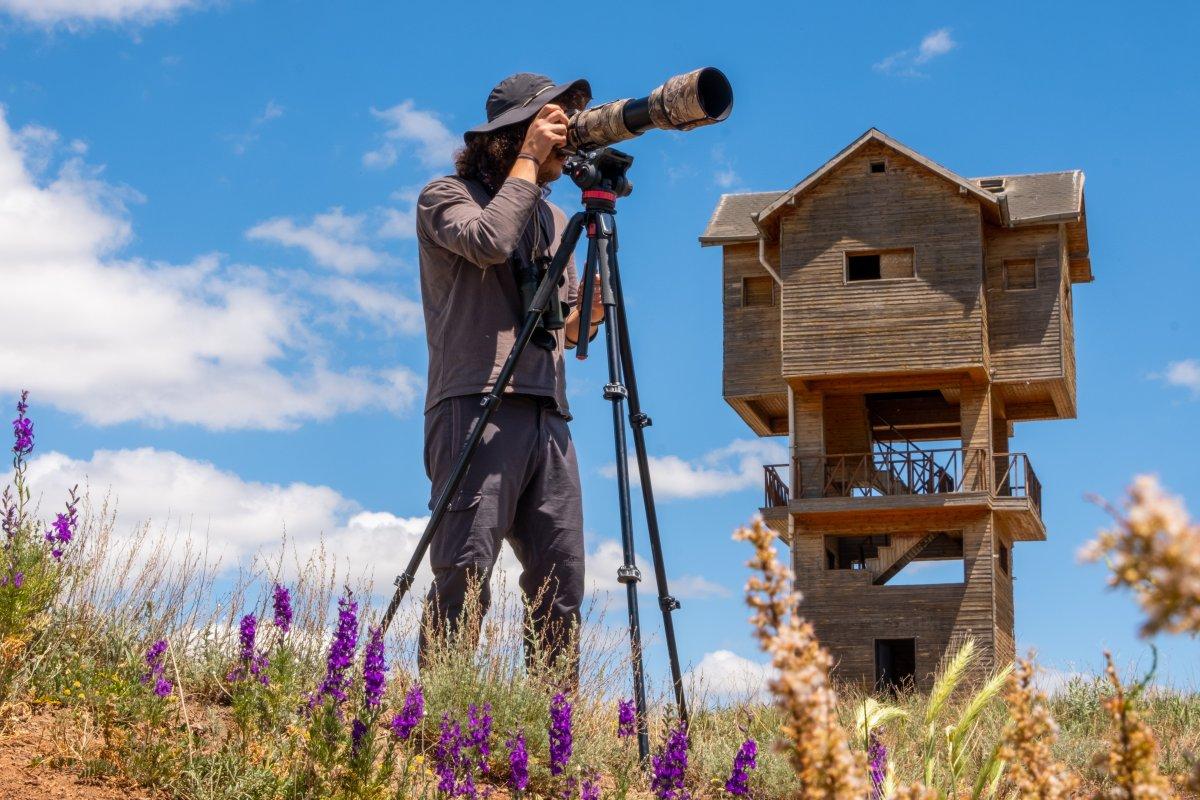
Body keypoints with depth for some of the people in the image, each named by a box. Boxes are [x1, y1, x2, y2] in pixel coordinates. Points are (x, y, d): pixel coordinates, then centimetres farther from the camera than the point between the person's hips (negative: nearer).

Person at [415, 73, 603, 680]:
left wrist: (586, 315, 4)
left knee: (560, 583, 2)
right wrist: (527, 162, -6)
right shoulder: (448, 196, 6)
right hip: (477, 407, -7)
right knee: (465, 572, -14)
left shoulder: (553, 218, 25)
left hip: (548, 418, 7)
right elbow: (487, 241, -17)